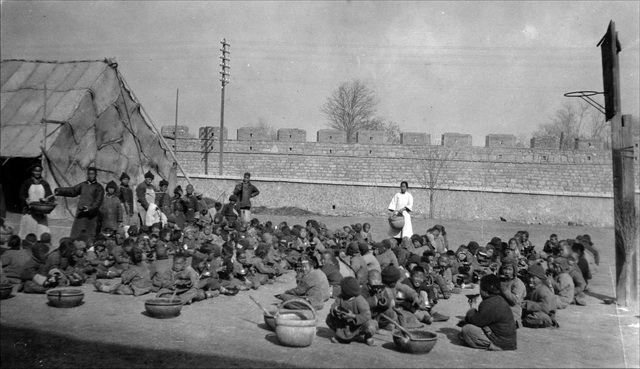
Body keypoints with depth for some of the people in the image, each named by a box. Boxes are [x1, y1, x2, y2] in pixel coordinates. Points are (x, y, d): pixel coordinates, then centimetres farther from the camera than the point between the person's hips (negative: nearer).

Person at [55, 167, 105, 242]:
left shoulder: (99, 187, 2)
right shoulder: (82, 185, 15)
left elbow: (98, 201, -6)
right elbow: (72, 191, 7)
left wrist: (90, 208, -21)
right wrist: (59, 191, -7)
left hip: (91, 215, -4)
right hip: (80, 214, 4)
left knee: (91, 237, -2)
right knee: (73, 236, 2)